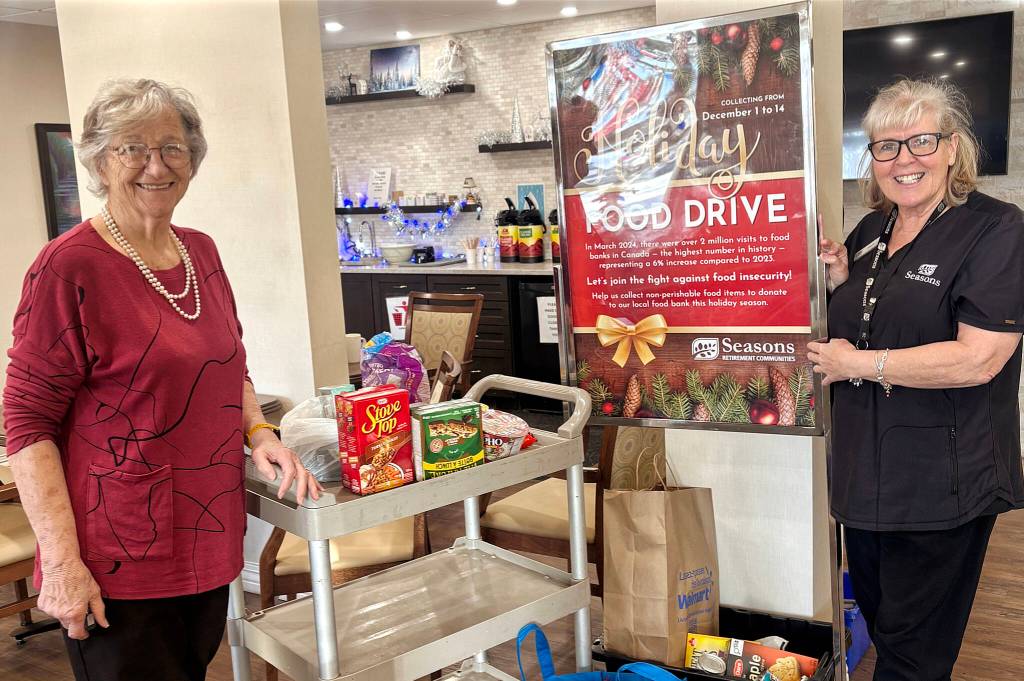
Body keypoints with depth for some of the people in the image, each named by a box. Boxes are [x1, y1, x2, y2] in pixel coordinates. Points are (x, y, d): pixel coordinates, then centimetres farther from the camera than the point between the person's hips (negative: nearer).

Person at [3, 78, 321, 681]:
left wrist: (260, 433, -1)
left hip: (209, 541, 7)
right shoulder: (71, 265, -14)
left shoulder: (201, 252, 6)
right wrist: (61, 561, -18)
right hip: (117, 566, -6)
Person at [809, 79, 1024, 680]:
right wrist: (839, 285, -1)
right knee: (878, 623, 24)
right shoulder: (869, 232, 8)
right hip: (865, 472, 7)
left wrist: (860, 364, -18)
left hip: (942, 485, -7)